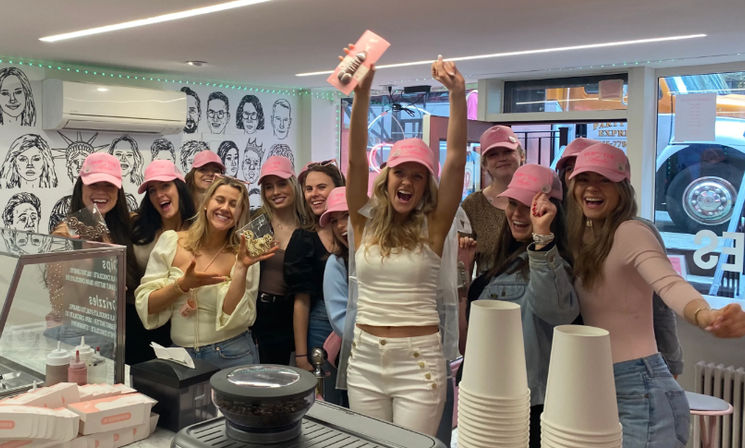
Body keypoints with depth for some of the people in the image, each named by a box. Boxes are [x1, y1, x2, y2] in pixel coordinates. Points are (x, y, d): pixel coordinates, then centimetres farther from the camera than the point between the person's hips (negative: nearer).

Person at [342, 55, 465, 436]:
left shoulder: (432, 227, -3)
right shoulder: (365, 221, 2)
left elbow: (455, 160, -14)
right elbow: (356, 159, -11)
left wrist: (457, 94, -25)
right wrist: (362, 92, -23)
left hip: (419, 359, -2)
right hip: (365, 357, 3)